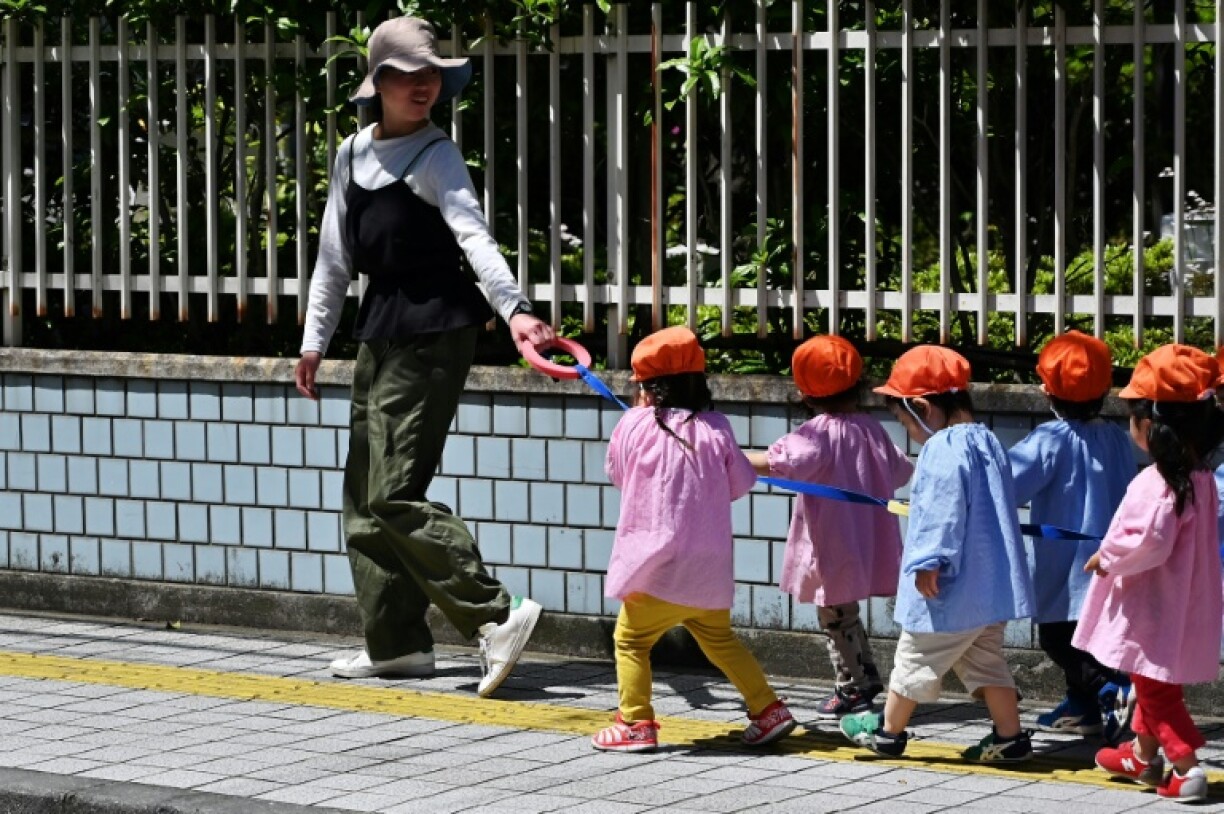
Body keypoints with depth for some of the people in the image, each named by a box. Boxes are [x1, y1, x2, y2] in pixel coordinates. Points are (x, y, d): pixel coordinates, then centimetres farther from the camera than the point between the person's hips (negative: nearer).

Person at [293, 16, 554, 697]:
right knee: (365, 494, 10)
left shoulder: (435, 155, -9)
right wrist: (315, 341, 17)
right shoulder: (353, 155, 12)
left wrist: (513, 307, -38)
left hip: (434, 333, -8)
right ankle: (397, 642, 17)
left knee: (395, 493, -15)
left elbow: (472, 233, -24)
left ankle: (496, 615, -15)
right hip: (382, 329, 8)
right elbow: (336, 256, 18)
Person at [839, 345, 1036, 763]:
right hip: (992, 583, 9)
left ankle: (889, 730, 22)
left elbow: (943, 511, -27)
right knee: (984, 659, 16)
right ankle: (1010, 737, 13)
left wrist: (928, 562, -24)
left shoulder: (943, 450, -20)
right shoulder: (986, 442, 11)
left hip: (953, 587, -9)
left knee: (917, 657, 8)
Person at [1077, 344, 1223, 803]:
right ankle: (1143, 755, 37)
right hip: (1180, 606, 9)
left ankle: (1186, 768, -6)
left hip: (1155, 611, -9)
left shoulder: (1158, 483, -25)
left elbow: (1149, 541, -32)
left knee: (1157, 690, -1)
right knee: (1154, 684, 23)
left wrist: (1107, 558, -14)